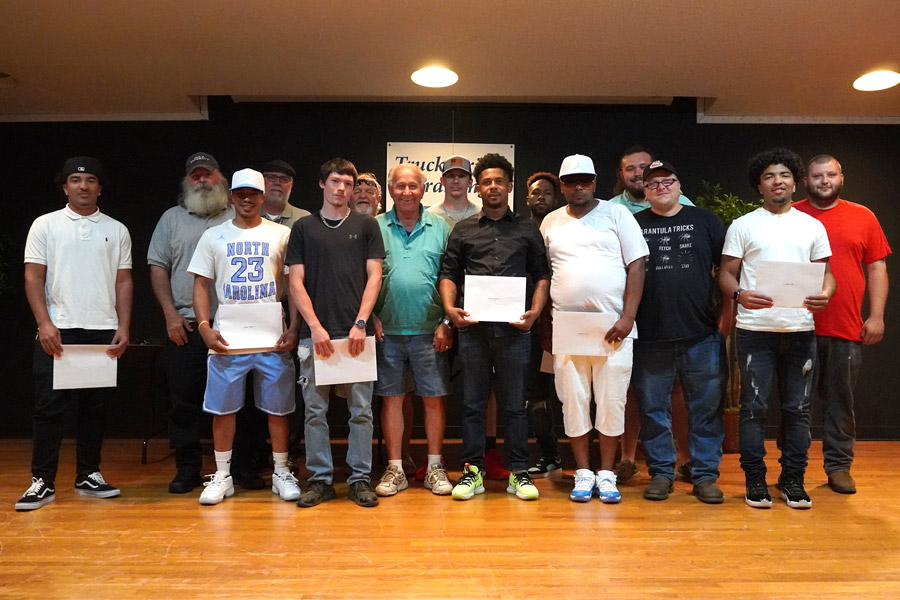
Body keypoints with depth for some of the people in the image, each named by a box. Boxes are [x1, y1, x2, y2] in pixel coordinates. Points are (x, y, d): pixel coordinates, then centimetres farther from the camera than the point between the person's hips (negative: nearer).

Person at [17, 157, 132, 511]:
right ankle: (42, 481, 9)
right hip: (57, 331, -2)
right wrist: (44, 323, -11)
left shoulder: (116, 230, 10)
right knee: (49, 406, 0)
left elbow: (123, 282, 8)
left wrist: (123, 327, -1)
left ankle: (88, 476, 18)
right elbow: (33, 278, 0)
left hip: (103, 332, 2)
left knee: (94, 407, 7)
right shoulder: (45, 225, 5)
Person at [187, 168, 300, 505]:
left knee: (278, 407, 5)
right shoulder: (213, 236, 8)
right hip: (226, 338, 1)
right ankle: (222, 476, 20)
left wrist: (294, 329, -6)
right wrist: (204, 327, -7)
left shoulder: (281, 235, 5)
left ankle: (281, 473, 19)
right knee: (222, 408, 6)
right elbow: (201, 285, 7)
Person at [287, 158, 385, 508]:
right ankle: (320, 479, 16)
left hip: (357, 332, 0)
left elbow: (374, 276, 3)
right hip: (315, 333, 1)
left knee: (361, 409, 3)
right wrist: (315, 327, -7)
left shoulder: (366, 225, 9)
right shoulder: (304, 227, 10)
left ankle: (360, 478, 14)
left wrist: (361, 323, -8)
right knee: (315, 410, 5)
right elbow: (296, 282, 5)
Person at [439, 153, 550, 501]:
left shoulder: (527, 230, 11)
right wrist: (449, 307, -7)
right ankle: (472, 471, 17)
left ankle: (518, 473, 17)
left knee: (515, 404, 6)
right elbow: (448, 273, 10)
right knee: (472, 404, 6)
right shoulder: (463, 230, 12)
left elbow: (542, 274, 9)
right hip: (473, 328, 1)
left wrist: (535, 310, -6)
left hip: (515, 329, -1)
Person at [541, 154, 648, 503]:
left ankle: (606, 475, 16)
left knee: (612, 401, 3)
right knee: (573, 401, 5)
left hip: (613, 328, -2)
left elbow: (636, 266, -1)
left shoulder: (617, 214, 4)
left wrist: (627, 317, -10)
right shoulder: (551, 223, 12)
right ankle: (583, 474, 17)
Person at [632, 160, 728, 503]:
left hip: (702, 336, 0)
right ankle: (661, 473, 21)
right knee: (654, 410, 7)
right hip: (650, 337, 0)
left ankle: (705, 475, 18)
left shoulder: (704, 221, 11)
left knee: (707, 410, 5)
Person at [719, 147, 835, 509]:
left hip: (800, 329, 3)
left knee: (798, 408, 8)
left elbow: (826, 273, 13)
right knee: (754, 407, 1)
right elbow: (726, 273, 2)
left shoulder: (812, 226, 13)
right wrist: (739, 295, -19)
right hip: (755, 330, -2)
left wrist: (825, 294, -10)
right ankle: (755, 480, 12)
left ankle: (793, 480, 20)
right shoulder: (742, 226, 6)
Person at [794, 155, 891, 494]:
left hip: (846, 329, 1)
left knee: (840, 400, 8)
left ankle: (839, 466, 21)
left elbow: (877, 268, 8)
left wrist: (876, 316, 1)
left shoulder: (863, 217, 9)